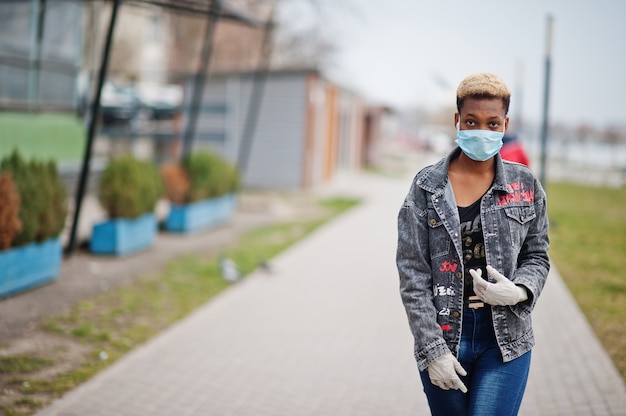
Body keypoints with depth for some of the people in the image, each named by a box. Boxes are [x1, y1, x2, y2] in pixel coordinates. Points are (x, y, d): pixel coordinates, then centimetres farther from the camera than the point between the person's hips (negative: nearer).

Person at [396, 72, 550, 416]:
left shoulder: (525, 185, 2)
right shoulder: (427, 186, -2)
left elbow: (537, 256, 10)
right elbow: (412, 274, -4)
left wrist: (519, 291, -14)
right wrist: (433, 350, -9)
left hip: (505, 339, 0)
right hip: (442, 335, 0)